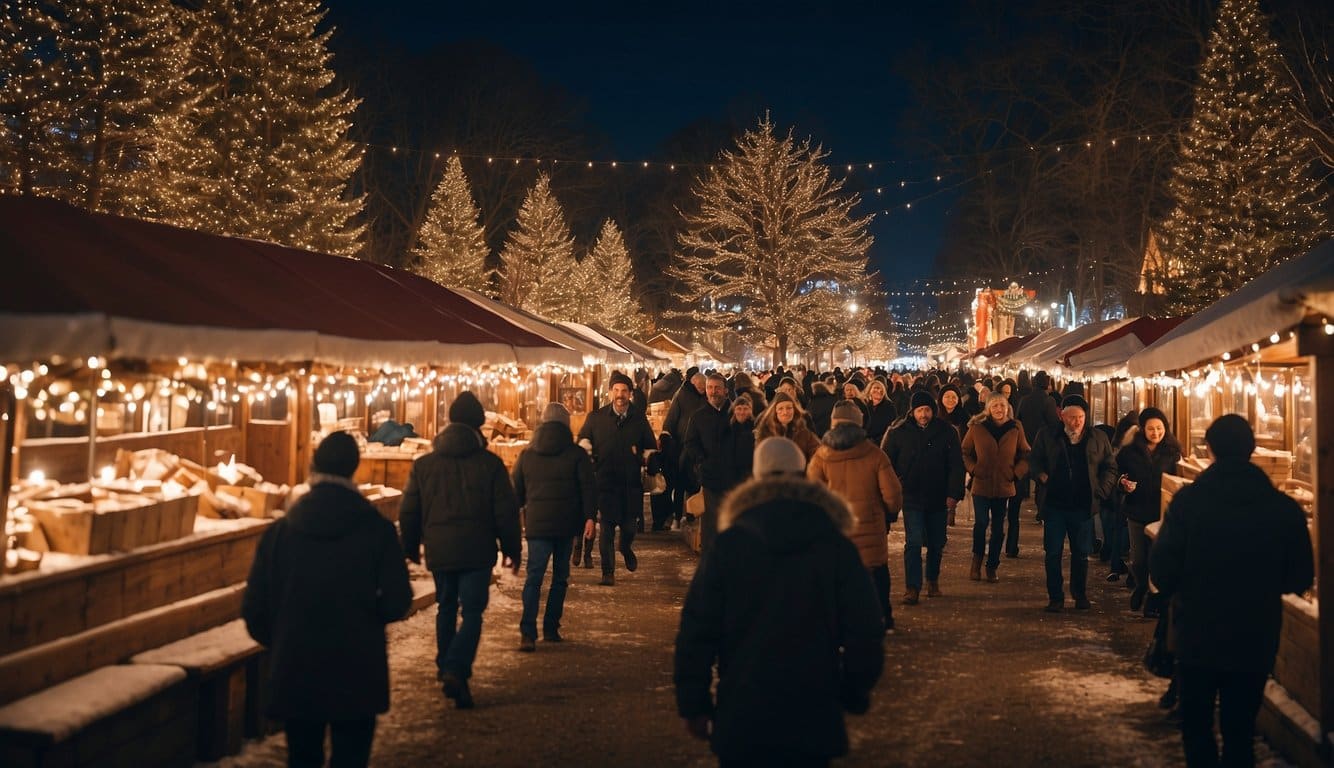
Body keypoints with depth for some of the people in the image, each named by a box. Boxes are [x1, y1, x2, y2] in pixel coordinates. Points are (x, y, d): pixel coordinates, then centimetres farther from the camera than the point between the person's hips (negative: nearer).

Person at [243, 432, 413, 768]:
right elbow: (397, 602, -11)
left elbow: (254, 608, -3)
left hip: (294, 675, 2)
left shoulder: (279, 532, -4)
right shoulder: (377, 530, -9)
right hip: (357, 676, -2)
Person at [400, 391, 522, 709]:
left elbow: (408, 512, 8)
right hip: (476, 551, -3)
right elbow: (506, 512, -4)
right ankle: (456, 670, -18)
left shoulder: (423, 464, 3)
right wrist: (512, 550, 7)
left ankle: (445, 666, 31)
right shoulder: (490, 464, -5)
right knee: (472, 613, -1)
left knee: (446, 608, 21)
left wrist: (411, 548, 22)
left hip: (439, 551, 3)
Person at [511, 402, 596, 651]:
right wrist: (590, 518, -8)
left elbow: (516, 491, 13)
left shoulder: (526, 454, 7)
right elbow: (587, 488, -7)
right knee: (560, 577, 12)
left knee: (534, 577, -3)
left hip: (536, 525, 1)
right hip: (566, 525, -1)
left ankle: (528, 633, -15)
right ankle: (550, 629, 14)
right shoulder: (576, 454, -1)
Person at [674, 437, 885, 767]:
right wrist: (855, 696, 13)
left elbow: (697, 630, -5)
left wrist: (693, 704, 4)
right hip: (814, 718, 0)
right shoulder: (838, 548, -3)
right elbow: (865, 635, -3)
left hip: (740, 718, 0)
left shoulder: (727, 545, -4)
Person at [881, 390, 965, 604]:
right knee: (913, 542, -9)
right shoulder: (898, 433, -4)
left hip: (938, 498, 2)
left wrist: (954, 494, -8)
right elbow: (887, 463, 3)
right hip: (912, 497, -2)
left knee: (936, 543, 13)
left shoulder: (947, 432, -2)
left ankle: (933, 581, 33)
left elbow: (956, 465, -1)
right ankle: (913, 587, -5)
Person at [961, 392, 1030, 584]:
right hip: (981, 485, -2)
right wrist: (972, 469, -5)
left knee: (998, 528, 8)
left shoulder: (1015, 429, 2)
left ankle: (992, 567, 21)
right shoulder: (977, 427, -3)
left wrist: (1017, 472, 1)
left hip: (1004, 487, 2)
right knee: (981, 523, -11)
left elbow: (1025, 454, 12)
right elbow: (965, 452, 7)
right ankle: (977, 560, 12)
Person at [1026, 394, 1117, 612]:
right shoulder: (1047, 436, 1)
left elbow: (1110, 467, 10)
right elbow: (1034, 462, 8)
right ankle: (1055, 597, 12)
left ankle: (1081, 595, 26)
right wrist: (1042, 476, -10)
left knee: (1081, 554, 9)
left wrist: (1102, 490, -2)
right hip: (1054, 504, -1)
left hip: (1083, 506, 1)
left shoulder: (1098, 438, 4)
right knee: (1053, 553, 2)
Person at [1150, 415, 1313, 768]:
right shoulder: (1284, 508, -9)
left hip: (1196, 637, -1)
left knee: (1197, 725, 17)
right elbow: (1300, 579, -1)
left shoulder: (1188, 500, -14)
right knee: (1240, 729, 16)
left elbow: (1161, 571, -15)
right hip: (1255, 642, 1)